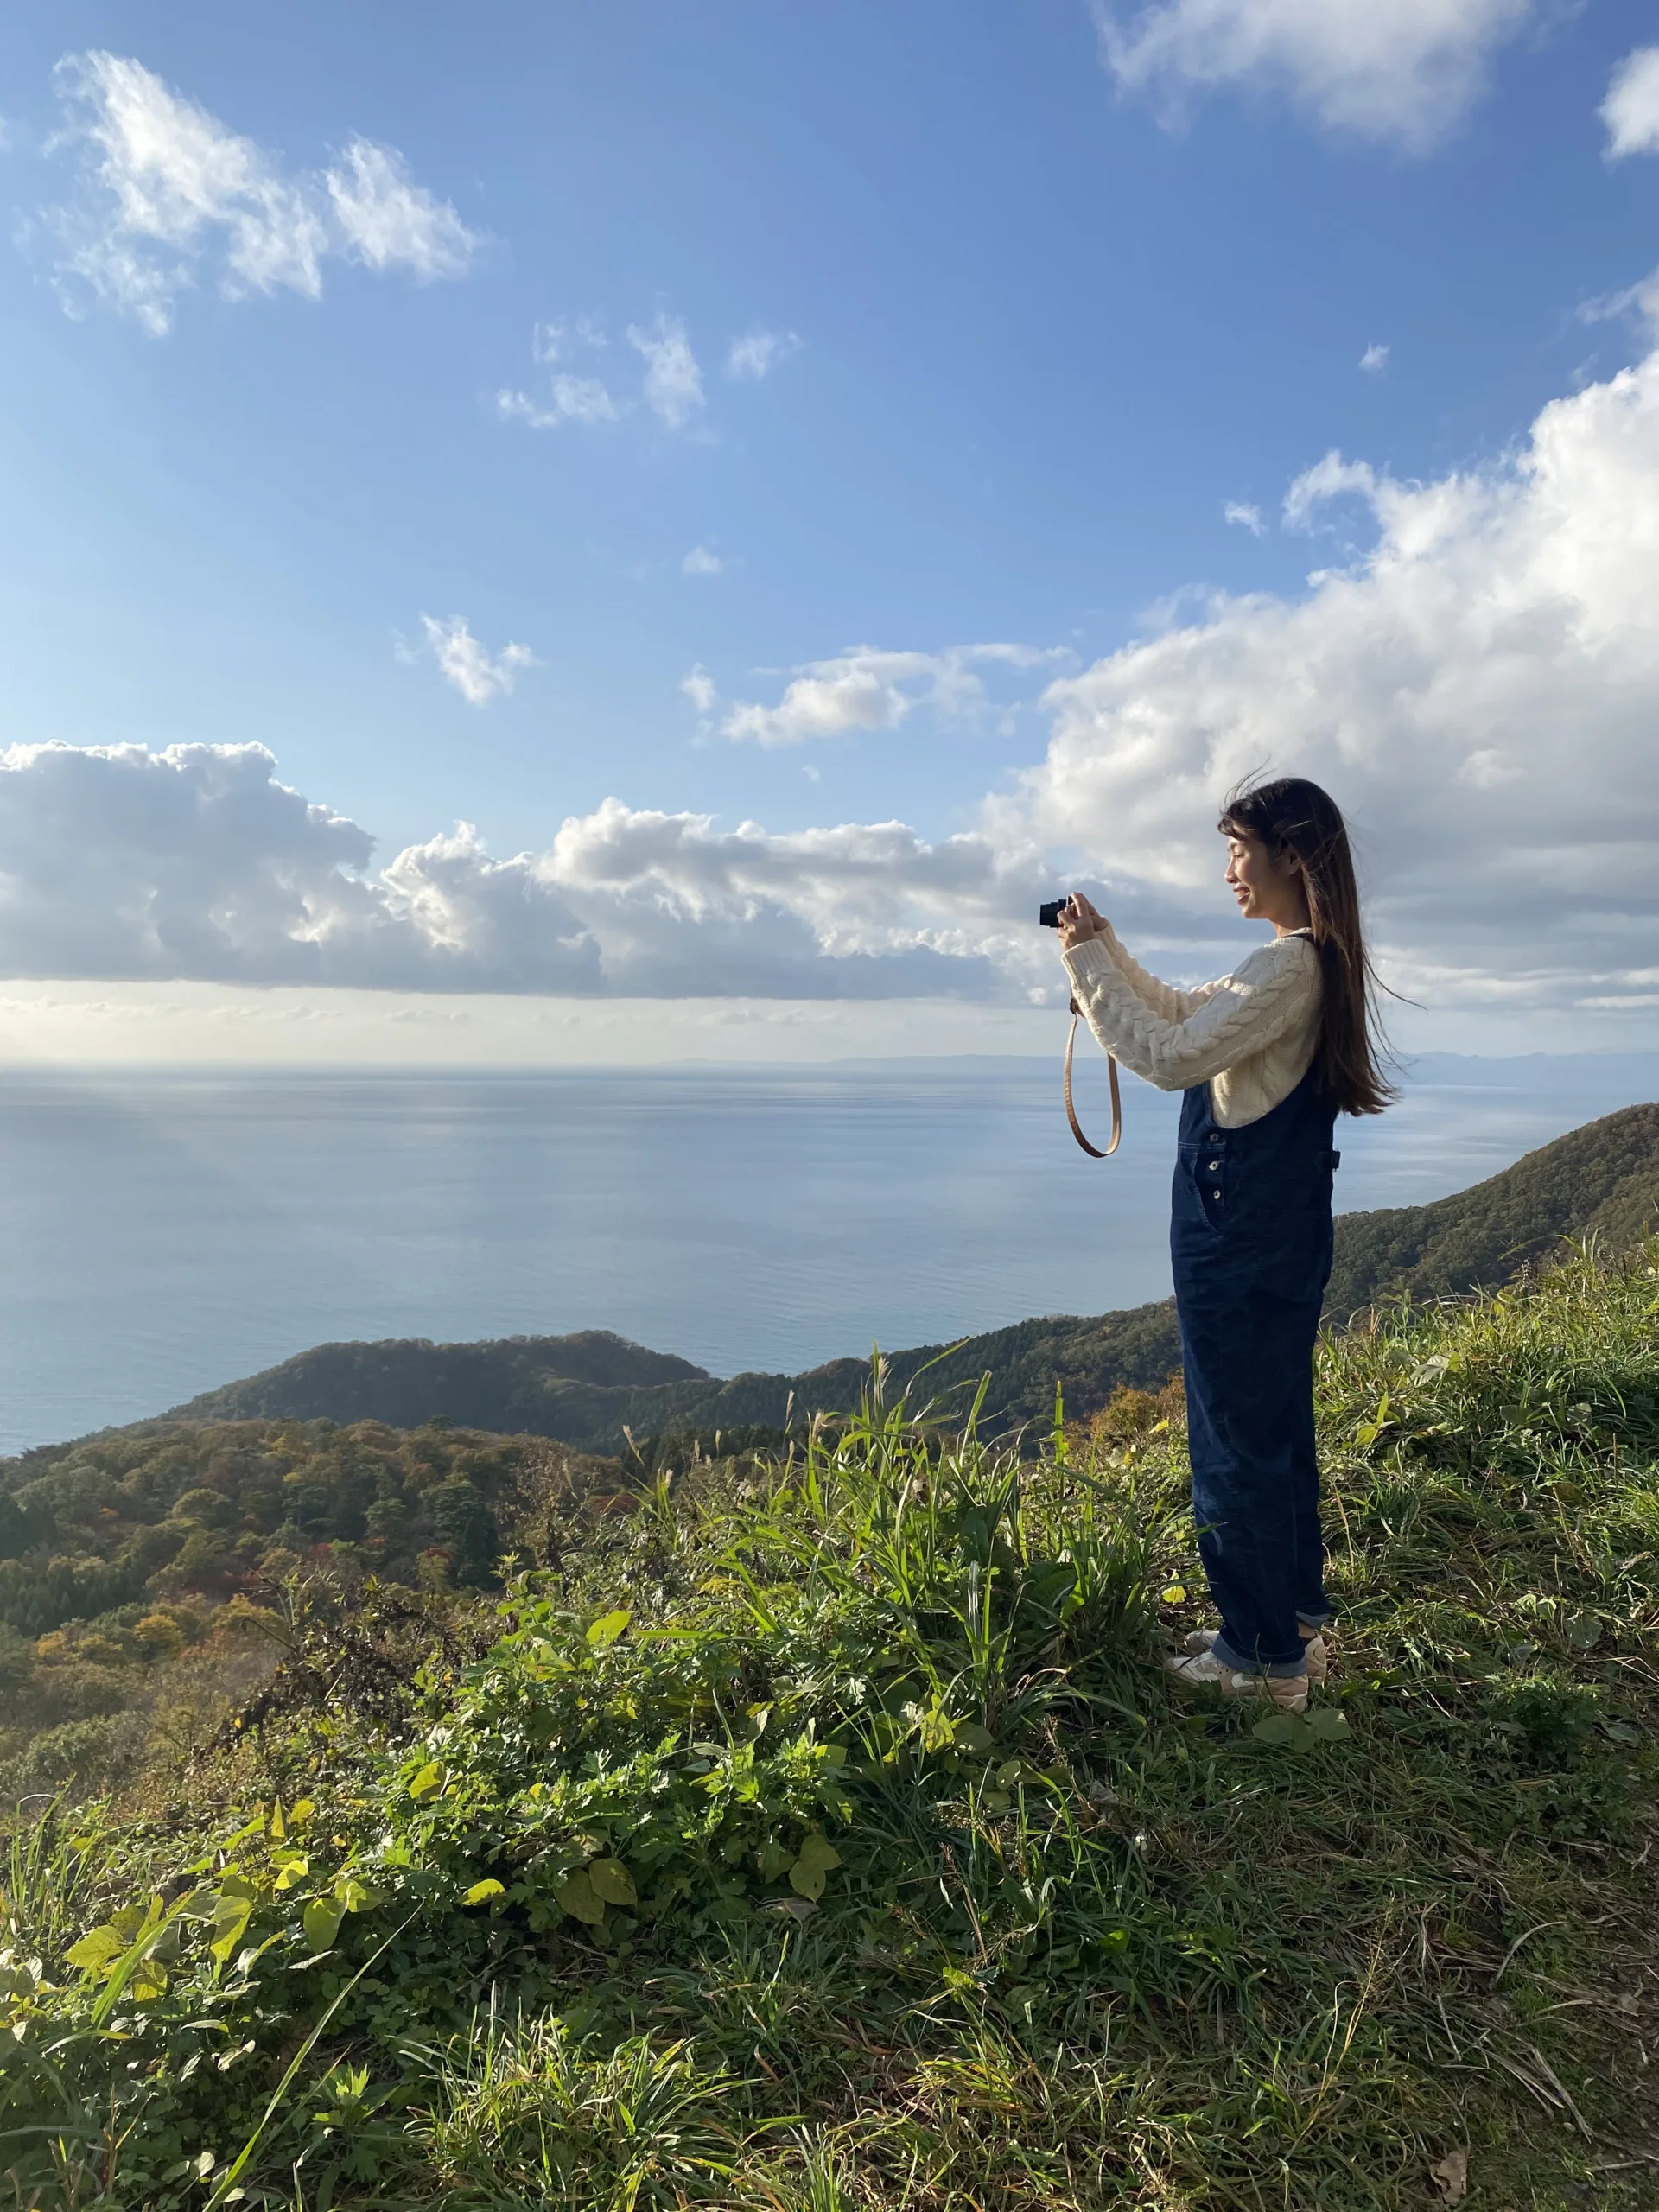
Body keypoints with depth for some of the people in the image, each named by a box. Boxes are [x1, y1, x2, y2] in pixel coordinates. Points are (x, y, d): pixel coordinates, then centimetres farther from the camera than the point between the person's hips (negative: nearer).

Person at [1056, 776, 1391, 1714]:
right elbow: (1188, 1018, 20)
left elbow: (1168, 1057, -23)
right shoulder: (1311, 961, 12)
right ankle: (1297, 1623, 34)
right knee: (1276, 1432, 19)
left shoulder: (1289, 967, -20)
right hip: (1279, 1238, 10)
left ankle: (1264, 1658, 16)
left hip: (1240, 1246, -10)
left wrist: (1089, 962, -14)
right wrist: (1107, 948, 12)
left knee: (1237, 1443, 2)